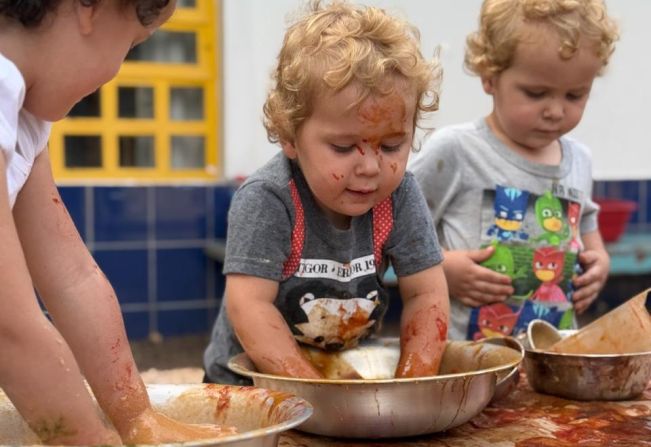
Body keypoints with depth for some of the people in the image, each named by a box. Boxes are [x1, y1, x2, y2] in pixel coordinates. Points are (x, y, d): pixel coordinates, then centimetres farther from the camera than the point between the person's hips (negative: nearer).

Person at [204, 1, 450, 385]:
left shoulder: (399, 196, -10)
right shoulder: (266, 201, -23)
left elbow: (426, 293, -7)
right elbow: (249, 306, -26)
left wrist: (411, 386, -18)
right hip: (250, 381, -3)